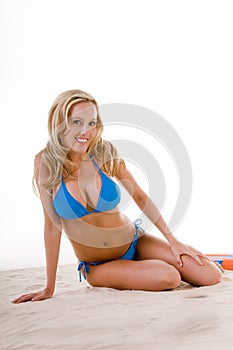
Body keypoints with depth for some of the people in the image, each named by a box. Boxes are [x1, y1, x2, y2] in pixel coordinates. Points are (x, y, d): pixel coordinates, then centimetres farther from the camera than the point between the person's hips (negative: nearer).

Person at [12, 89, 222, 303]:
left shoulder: (105, 153, -11)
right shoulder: (46, 163, -15)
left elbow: (140, 197, 0)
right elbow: (52, 226, -11)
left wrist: (172, 240, -2)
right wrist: (49, 289, -8)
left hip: (135, 243, 2)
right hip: (97, 267, -2)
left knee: (211, 276, -8)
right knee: (168, 277, -26)